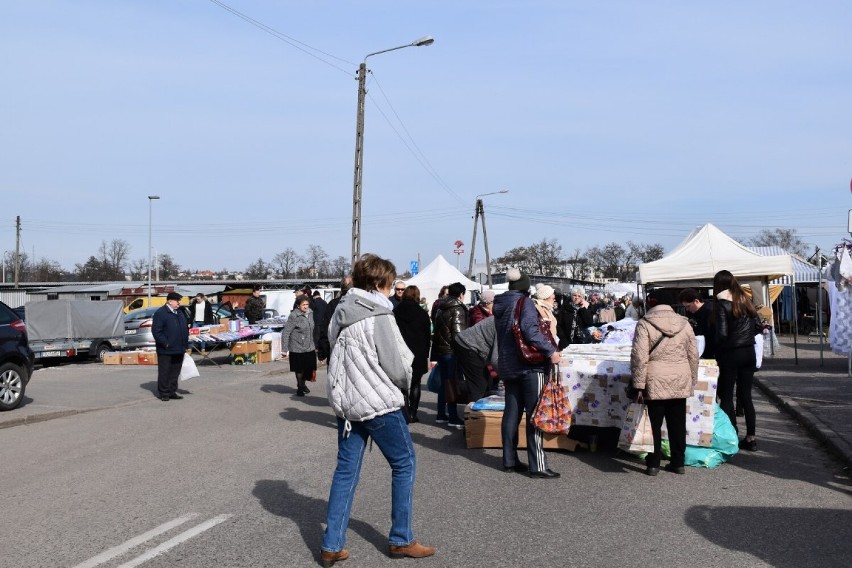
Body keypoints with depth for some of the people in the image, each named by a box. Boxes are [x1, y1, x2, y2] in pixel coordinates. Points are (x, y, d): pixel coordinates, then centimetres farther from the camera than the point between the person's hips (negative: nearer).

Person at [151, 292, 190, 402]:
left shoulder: (180, 313, 16)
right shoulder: (160, 313, -9)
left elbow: (185, 328, 23)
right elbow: (156, 331, -15)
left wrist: (185, 345, 17)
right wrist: (165, 343, -18)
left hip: (179, 350, 8)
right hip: (166, 350, -7)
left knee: (175, 372, 12)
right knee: (164, 372, 0)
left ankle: (172, 392, 21)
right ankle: (164, 393, 7)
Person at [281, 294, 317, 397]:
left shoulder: (310, 313, 3)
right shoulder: (294, 316, -16)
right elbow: (285, 332, -15)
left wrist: (315, 345, 17)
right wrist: (284, 349, -17)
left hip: (310, 347, 5)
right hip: (298, 348, -5)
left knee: (309, 367, 8)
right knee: (299, 369, 7)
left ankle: (303, 384, 35)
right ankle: (300, 388, 29)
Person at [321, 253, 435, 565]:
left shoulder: (340, 313, 7)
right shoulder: (379, 316, -16)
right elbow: (397, 366, -12)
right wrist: (406, 383, 8)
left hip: (344, 402, 7)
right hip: (377, 403, -7)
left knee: (346, 469, 11)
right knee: (404, 464, 9)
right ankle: (401, 540, 16)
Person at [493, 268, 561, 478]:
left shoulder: (500, 306, 13)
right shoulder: (524, 303, -11)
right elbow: (530, 330, -25)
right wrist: (551, 351, -23)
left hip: (508, 366, 8)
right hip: (530, 366, -8)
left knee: (511, 413, 12)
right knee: (534, 415, -5)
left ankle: (510, 461, 17)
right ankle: (537, 465, -6)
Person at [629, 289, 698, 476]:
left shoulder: (645, 324, -7)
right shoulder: (684, 324, 7)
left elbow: (640, 357, -12)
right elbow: (693, 356, 11)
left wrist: (639, 385, -8)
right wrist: (692, 381, 19)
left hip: (655, 382, -4)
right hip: (680, 382, 4)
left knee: (654, 424, 6)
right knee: (677, 424, 13)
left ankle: (653, 464, 10)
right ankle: (678, 463, 20)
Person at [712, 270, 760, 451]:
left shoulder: (722, 304, -13)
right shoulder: (746, 301, 7)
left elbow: (722, 333, -17)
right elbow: (757, 327, 9)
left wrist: (716, 348, 0)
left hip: (730, 354, -6)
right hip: (749, 352, 6)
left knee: (726, 397, 3)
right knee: (746, 395, 12)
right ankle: (750, 438, 15)